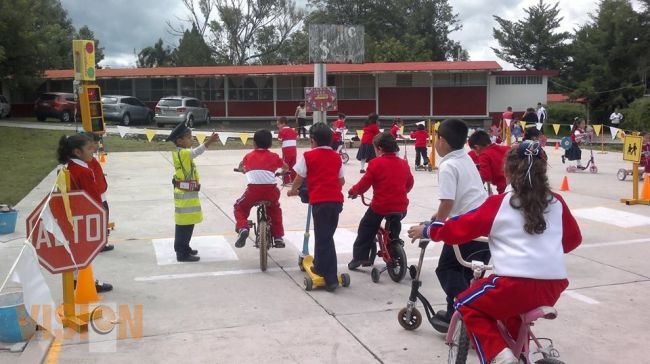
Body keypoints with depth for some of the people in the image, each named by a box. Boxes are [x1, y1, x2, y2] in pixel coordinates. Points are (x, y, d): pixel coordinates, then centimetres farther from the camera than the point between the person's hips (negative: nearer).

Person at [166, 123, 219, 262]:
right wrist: (209, 142, -47)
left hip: (187, 193, 10)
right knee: (185, 224, -5)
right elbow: (196, 152, -35)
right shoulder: (182, 153, -19)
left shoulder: (181, 153, 12)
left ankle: (183, 248, 30)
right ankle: (182, 254, -1)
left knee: (187, 223, 18)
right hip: (185, 194, -10)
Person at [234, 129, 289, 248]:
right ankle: (278, 237, 27)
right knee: (275, 210, 31)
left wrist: (245, 171, 58)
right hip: (271, 190, 1)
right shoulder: (274, 156, 14)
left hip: (254, 189, -1)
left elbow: (240, 167, 36)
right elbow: (286, 168, 31)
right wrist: (282, 172, 53)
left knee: (240, 208, 24)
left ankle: (242, 228, -3)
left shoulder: (249, 156, 15)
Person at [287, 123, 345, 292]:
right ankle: (321, 266, 28)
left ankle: (331, 278, 3)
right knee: (327, 236, 18)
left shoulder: (308, 156, 1)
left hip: (320, 200, -5)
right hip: (336, 199, 5)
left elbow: (300, 178, 4)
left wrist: (293, 190, 24)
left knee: (323, 238, 0)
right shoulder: (336, 157, 15)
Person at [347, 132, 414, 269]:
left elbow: (364, 184, -8)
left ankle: (359, 257, 13)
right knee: (394, 228, 33)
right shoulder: (403, 163, 7)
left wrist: (353, 191, 11)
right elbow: (409, 184, 17)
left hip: (380, 205, -4)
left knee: (365, 228, 16)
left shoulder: (375, 163, -9)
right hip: (400, 207, 4)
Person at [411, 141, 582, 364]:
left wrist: (427, 230, 20)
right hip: (555, 287, 6)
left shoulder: (499, 204, 0)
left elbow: (458, 229, 4)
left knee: (467, 306, 17)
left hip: (518, 284, -6)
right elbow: (574, 238, 25)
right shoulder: (557, 203, 11)